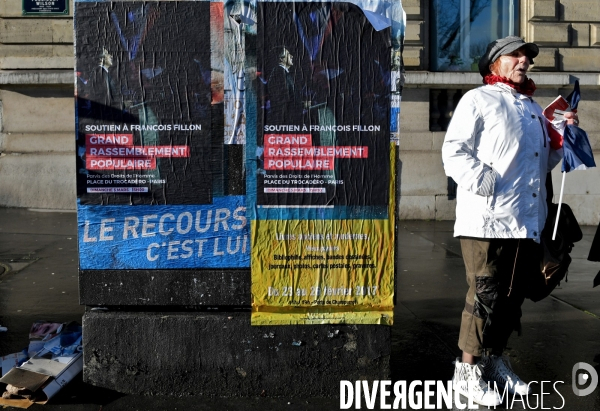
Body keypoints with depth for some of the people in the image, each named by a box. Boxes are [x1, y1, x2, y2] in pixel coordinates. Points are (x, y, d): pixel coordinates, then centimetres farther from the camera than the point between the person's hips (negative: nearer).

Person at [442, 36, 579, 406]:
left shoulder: (535, 110, 25)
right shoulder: (479, 100, 3)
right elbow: (454, 150, -8)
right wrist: (482, 180, -20)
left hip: (528, 222, 7)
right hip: (488, 219, -7)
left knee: (513, 296, 13)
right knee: (485, 295, -5)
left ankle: (495, 360, 28)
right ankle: (468, 370, 8)